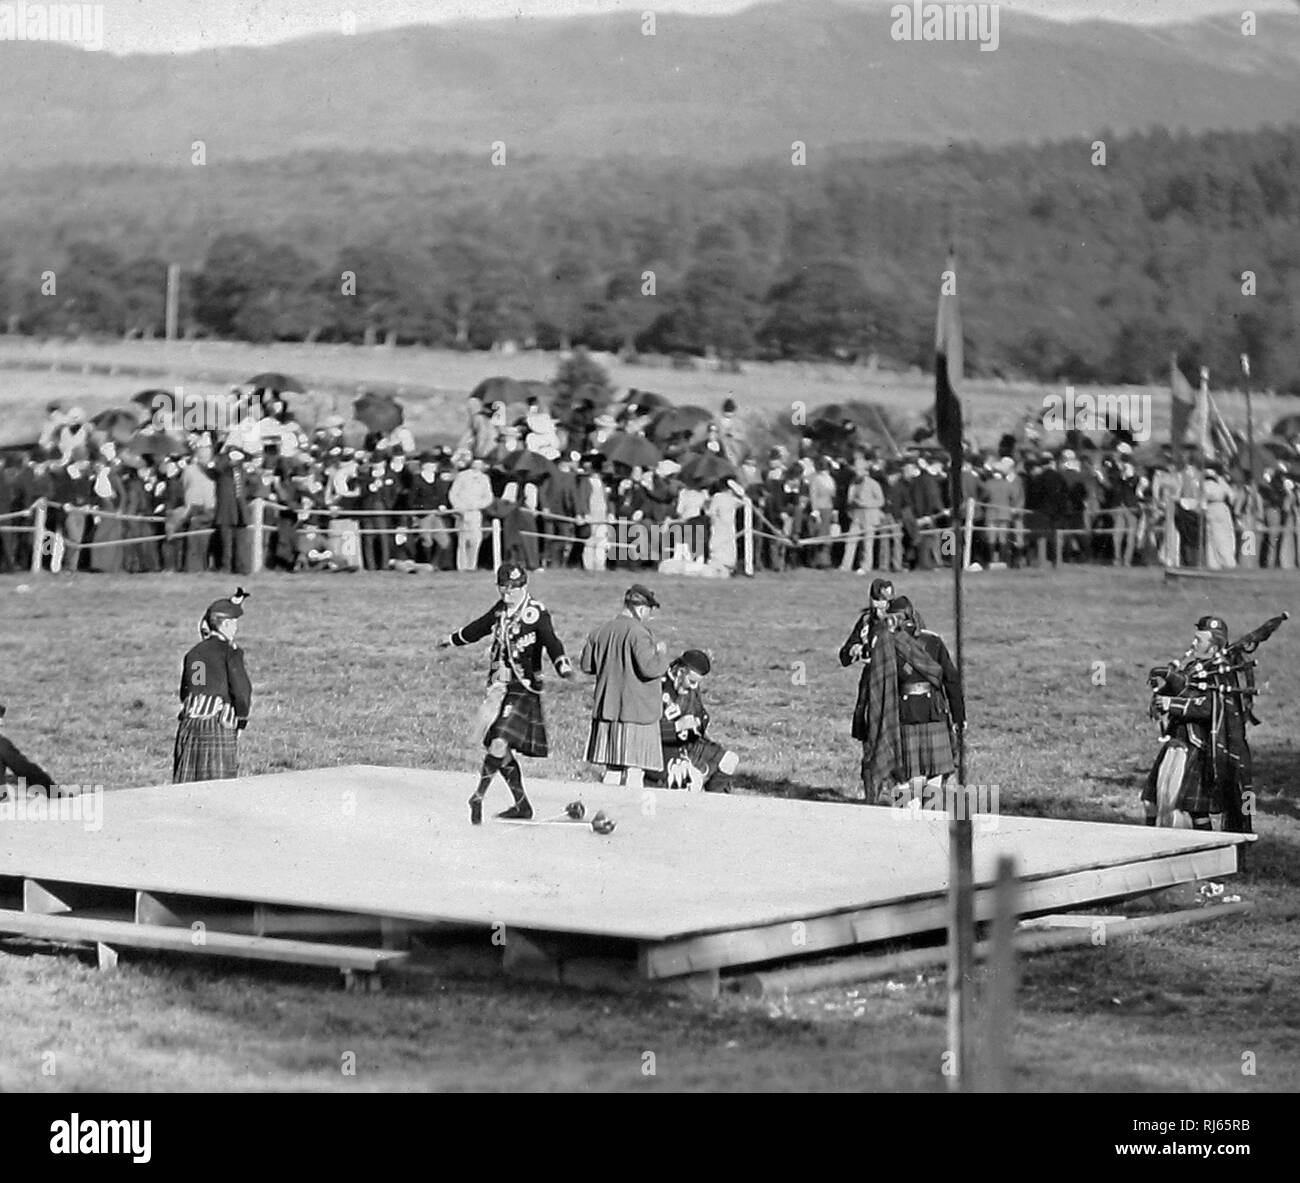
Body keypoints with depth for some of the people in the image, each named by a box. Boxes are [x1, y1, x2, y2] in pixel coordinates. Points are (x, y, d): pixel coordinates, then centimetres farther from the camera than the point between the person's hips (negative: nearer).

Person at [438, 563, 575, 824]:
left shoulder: (536, 613, -10)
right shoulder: (501, 609, 10)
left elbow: (551, 643, -25)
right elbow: (479, 627, 29)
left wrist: (564, 667, -43)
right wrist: (451, 639, 43)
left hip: (523, 688, -7)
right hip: (499, 685, 7)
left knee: (500, 742, -18)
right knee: (502, 751, 4)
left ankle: (478, 797, -6)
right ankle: (522, 805, 13)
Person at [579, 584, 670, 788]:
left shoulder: (601, 632, 8)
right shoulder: (637, 633, -15)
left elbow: (586, 665, 17)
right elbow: (650, 668, -21)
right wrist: (661, 652, -3)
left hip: (606, 709, 7)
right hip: (636, 711, -7)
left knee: (613, 770, 13)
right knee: (634, 771, -5)